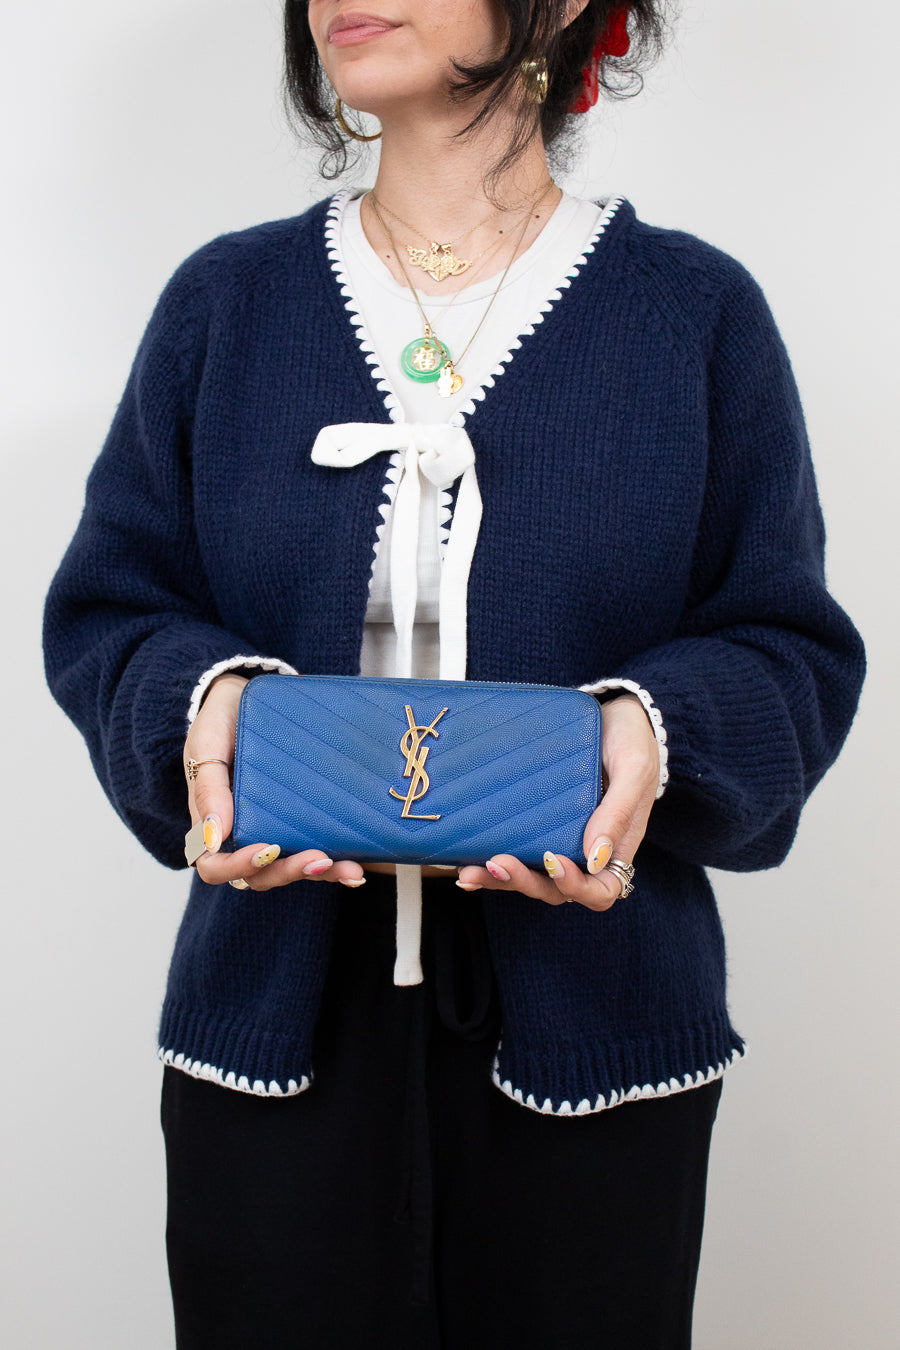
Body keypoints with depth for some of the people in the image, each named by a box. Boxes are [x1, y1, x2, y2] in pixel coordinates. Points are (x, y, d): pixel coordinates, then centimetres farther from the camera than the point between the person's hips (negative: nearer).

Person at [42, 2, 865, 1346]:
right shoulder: (225, 301, 6)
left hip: (591, 1024, 0)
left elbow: (791, 646, 2)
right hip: (280, 1016, 1)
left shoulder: (698, 313, 1)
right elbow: (105, 608, 6)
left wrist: (654, 727, -19)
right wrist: (201, 699, -15)